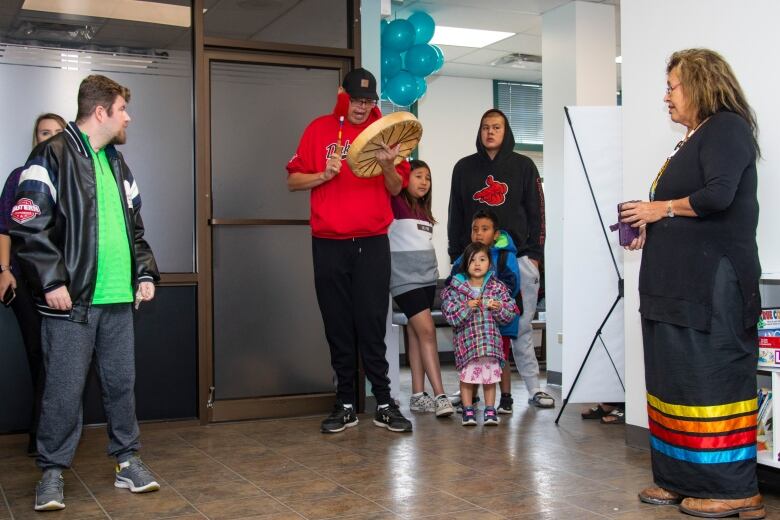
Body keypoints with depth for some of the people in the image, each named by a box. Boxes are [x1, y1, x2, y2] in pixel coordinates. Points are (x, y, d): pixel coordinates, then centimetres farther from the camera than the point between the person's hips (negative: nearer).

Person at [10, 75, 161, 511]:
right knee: (64, 389, 1)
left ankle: (128, 460, 25)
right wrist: (52, 281, -16)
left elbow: (135, 227, 23)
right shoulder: (52, 157, -6)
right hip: (72, 300, -6)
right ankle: (53, 473, 15)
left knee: (122, 382, 13)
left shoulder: (117, 164, 17)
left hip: (119, 298, 7)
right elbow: (29, 226, -12)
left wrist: (145, 272, 12)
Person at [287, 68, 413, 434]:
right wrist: (323, 175, -11)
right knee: (338, 326, 5)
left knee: (372, 325, -1)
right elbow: (293, 181, 7)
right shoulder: (320, 129, 6)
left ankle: (384, 403, 6)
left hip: (372, 243, 0)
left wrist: (388, 167, -14)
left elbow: (396, 190, 6)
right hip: (328, 245, 1)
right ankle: (345, 405, 13)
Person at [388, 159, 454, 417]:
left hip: (427, 275, 7)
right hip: (405, 277, -7)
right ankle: (440, 395, -14)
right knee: (426, 330, -14)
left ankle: (418, 395, 9)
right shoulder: (395, 203, -5)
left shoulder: (424, 210, 17)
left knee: (416, 333, 7)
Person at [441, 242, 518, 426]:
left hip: (490, 341, 2)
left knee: (490, 376, 7)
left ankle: (490, 410, 19)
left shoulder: (498, 288, 4)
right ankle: (468, 410, 15)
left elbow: (510, 314, 5)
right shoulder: (455, 288, -3)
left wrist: (499, 308, -15)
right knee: (466, 376, 3)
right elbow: (450, 316, -9)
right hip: (466, 341, -2)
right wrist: (467, 308, -22)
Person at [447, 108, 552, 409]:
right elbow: (455, 215, 12)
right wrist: (456, 257, 6)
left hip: (517, 259, -1)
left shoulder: (523, 166, 7)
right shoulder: (464, 168, 10)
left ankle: (533, 389, 5)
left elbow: (536, 212, 6)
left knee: (522, 327, 0)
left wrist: (534, 254, -1)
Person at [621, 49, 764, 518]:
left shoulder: (727, 127, -6)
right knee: (676, 381, 9)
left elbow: (718, 195, -21)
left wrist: (662, 208, -9)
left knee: (712, 382, -6)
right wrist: (650, 229, 10)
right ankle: (683, 480, 17)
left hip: (712, 283, -9)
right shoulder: (694, 138, 21)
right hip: (679, 283, 9)